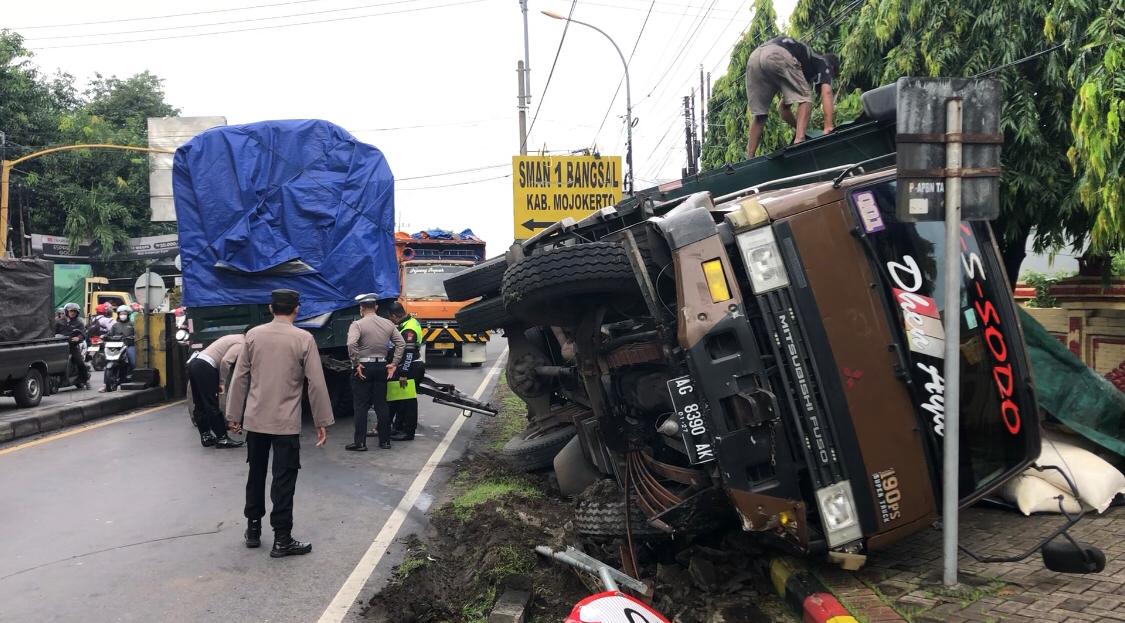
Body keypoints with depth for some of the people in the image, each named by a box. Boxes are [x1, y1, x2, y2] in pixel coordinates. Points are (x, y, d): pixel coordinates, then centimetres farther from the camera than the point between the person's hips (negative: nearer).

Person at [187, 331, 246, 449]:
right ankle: (222, 438, 0)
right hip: (204, 367, -10)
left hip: (194, 363, 10)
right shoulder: (241, 343, -6)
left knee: (200, 404, 12)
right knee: (212, 405, -5)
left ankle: (205, 436, 18)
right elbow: (225, 361, -18)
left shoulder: (234, 338, 23)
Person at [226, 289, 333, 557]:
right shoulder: (304, 339, -9)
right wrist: (322, 421, -2)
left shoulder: (253, 335, 1)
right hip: (286, 422, -4)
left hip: (255, 419, 4)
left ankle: (253, 529, 28)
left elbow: (240, 378, 4)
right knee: (283, 480, 1)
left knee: (256, 474, 18)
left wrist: (234, 415, 12)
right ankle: (282, 540, 5)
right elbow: (316, 383, -9)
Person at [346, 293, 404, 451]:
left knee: (360, 406, 2)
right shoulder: (388, 324, 6)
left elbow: (351, 344, -24)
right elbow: (401, 344, 3)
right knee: (381, 405, 11)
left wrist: (356, 364, -14)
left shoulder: (357, 324, -9)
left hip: (363, 367, -4)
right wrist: (394, 364, 6)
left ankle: (360, 442, 3)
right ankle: (385, 440, 15)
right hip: (381, 366, 4)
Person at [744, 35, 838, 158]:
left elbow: (782, 107, 45)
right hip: (779, 55, -7)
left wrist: (799, 128, 46)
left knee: (759, 115, 14)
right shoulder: (823, 63, 26)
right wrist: (828, 127, -3)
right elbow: (826, 92, 5)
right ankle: (800, 142, -12)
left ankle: (749, 159, 8)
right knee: (805, 99, 7)